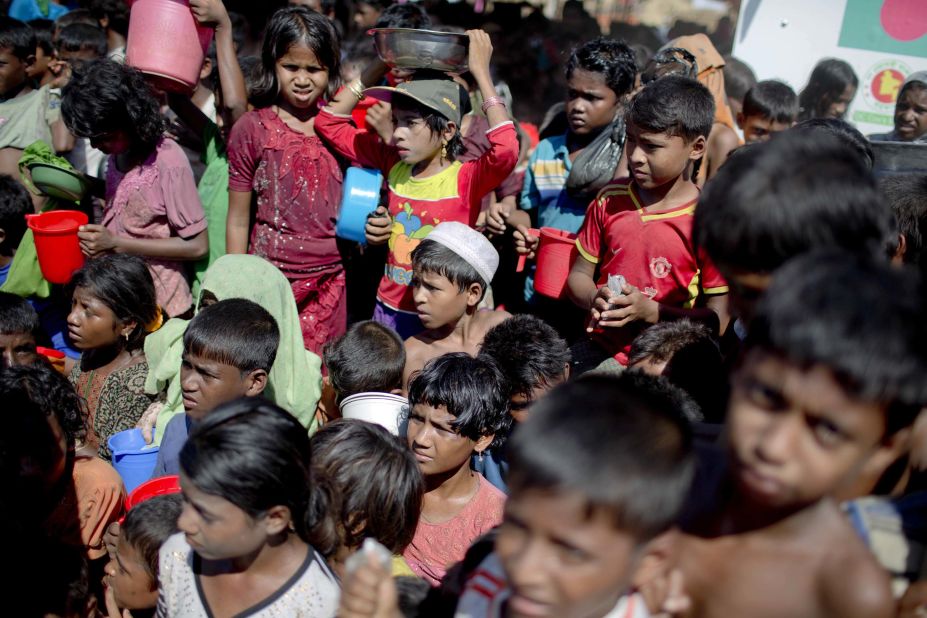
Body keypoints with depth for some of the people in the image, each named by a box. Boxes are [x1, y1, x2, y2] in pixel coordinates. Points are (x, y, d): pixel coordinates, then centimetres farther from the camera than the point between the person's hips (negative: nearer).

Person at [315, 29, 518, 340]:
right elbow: (330, 123, 4)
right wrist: (379, 67, -5)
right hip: (389, 309, 5)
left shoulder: (467, 178, -15)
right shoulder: (394, 163, -1)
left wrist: (481, 71, -29)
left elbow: (506, 151, -37)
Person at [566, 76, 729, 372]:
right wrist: (594, 299, -10)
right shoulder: (609, 201, 6)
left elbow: (717, 319, -8)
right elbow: (579, 274, 13)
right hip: (600, 350, 4)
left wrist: (650, 311, -19)